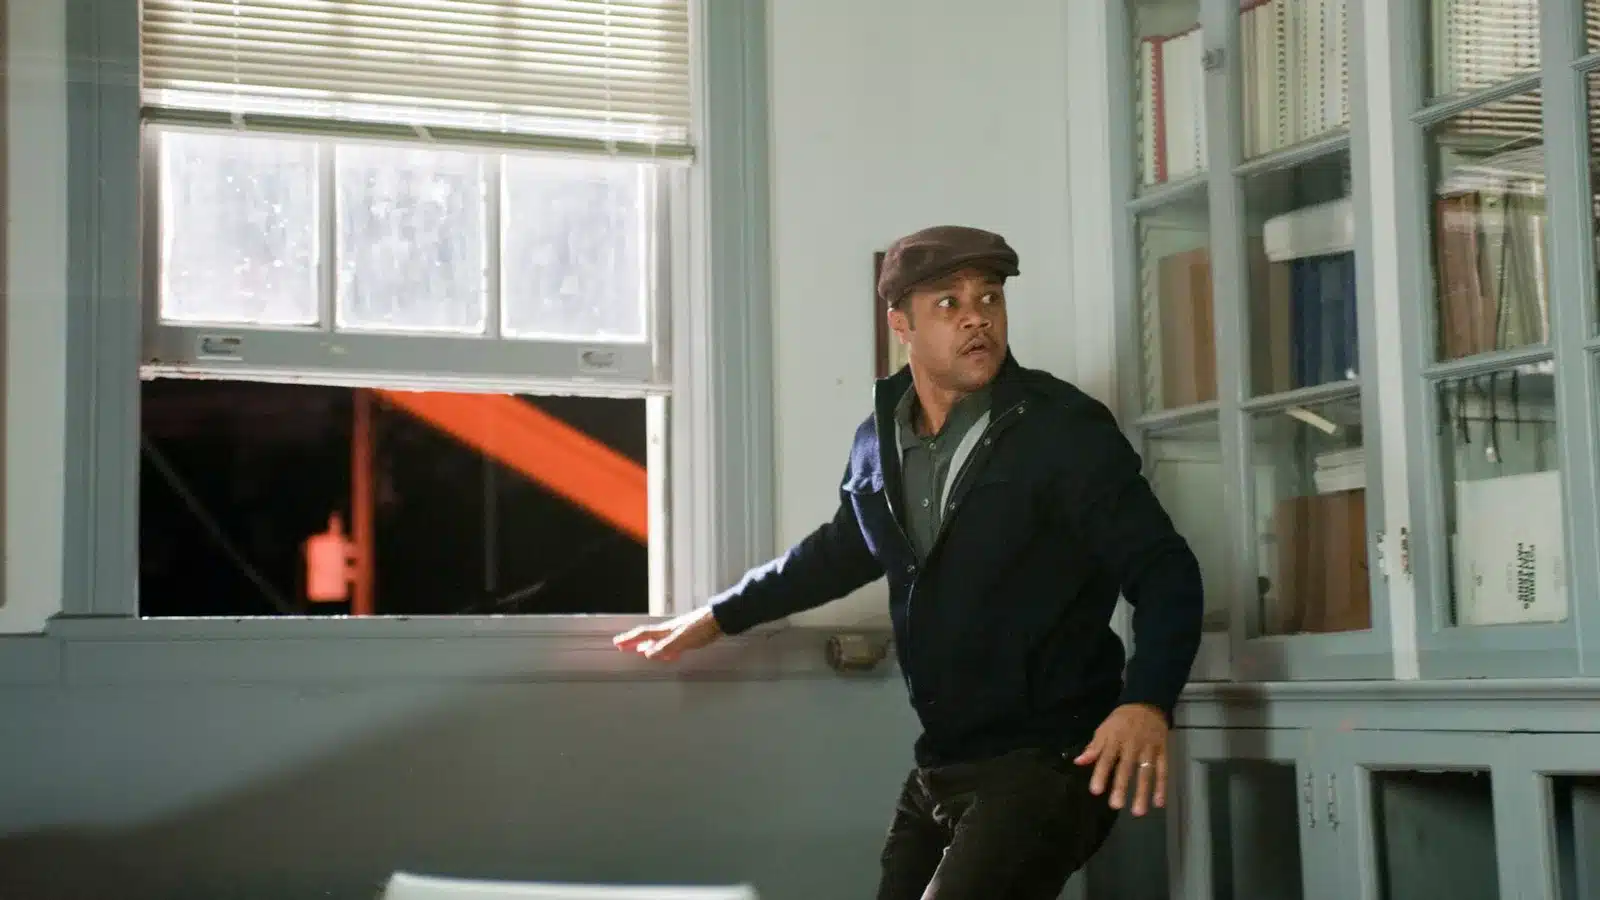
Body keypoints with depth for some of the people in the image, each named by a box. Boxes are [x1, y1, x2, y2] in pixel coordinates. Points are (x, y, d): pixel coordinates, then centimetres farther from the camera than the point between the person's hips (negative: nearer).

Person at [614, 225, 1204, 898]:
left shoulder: (1065, 430, -12)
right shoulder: (880, 440, 7)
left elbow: (1165, 573, -15)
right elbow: (845, 549, 26)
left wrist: (1146, 704, -33)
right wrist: (718, 617, 29)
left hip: (1046, 765, -7)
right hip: (938, 769, 7)